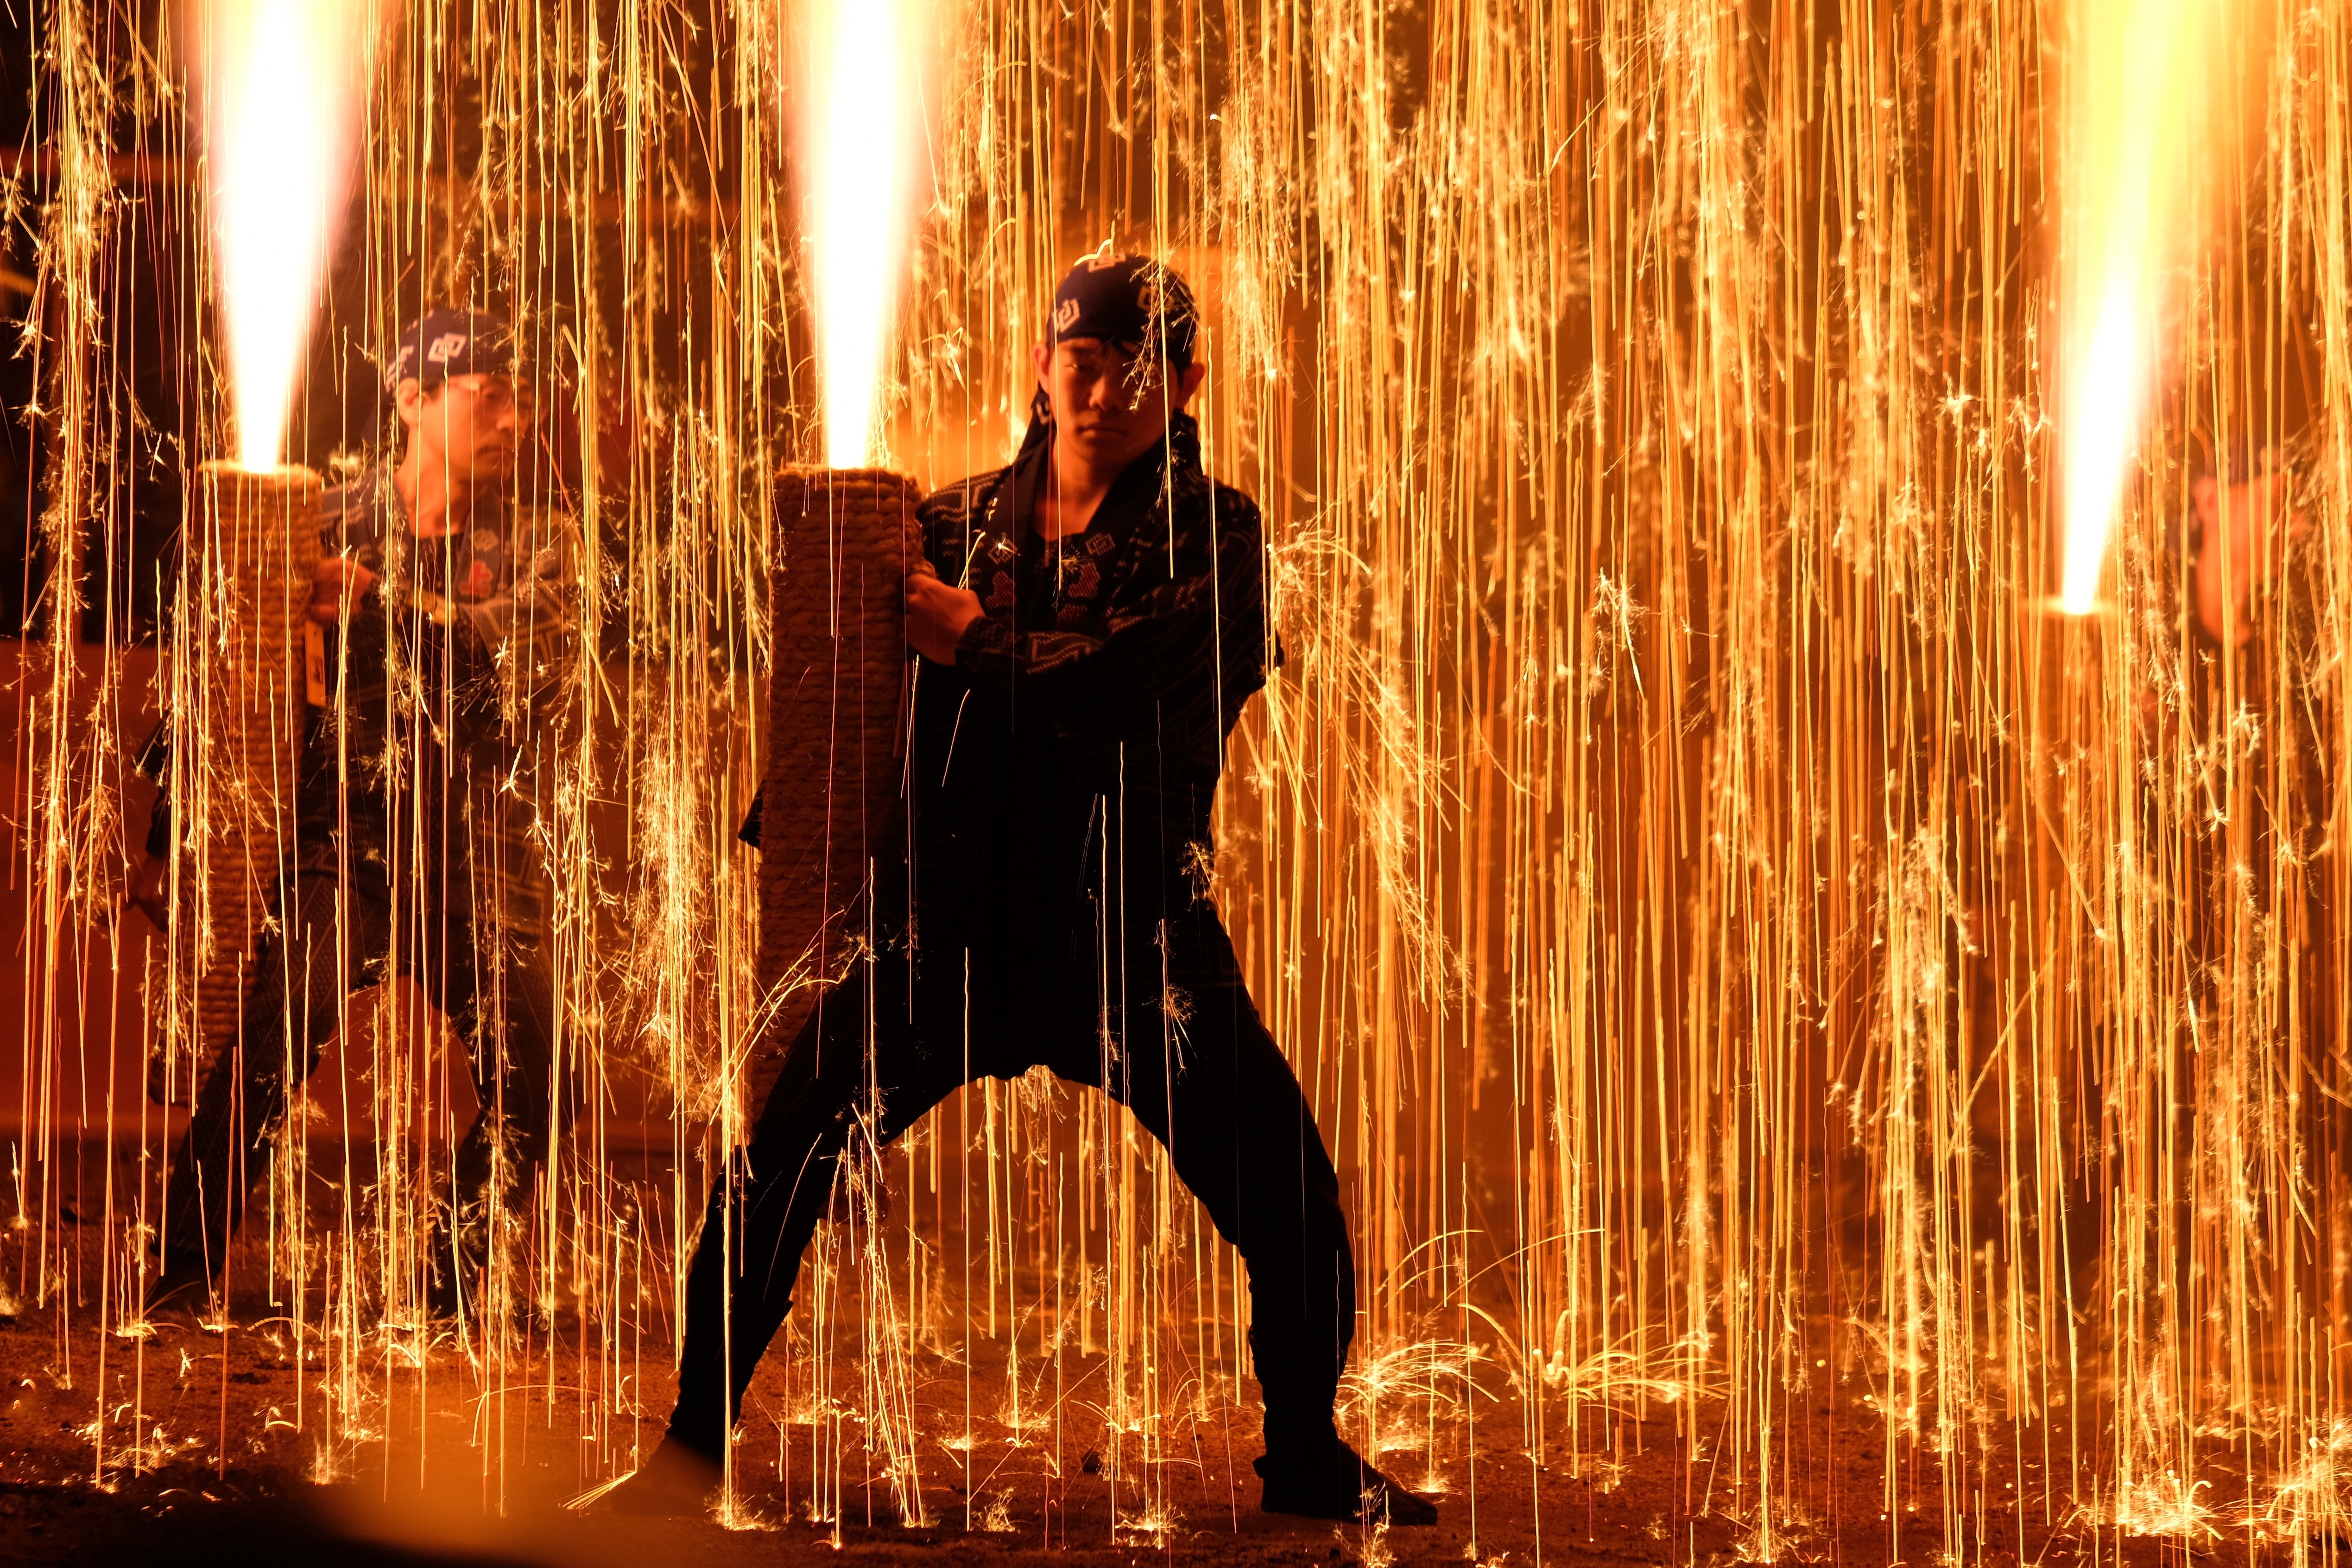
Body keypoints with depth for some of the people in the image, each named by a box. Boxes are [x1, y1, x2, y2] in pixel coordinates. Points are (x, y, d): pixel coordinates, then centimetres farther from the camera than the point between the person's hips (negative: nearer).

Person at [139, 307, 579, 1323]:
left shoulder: (536, 544, 9)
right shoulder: (327, 525, 6)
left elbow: (522, 659, -11)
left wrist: (382, 601, -17)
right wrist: (168, 839, 5)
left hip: (479, 858, 3)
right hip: (343, 841, -2)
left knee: (533, 1081, -4)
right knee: (276, 1030, -24)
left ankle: (445, 1292, 16)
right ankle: (188, 1275, -13)